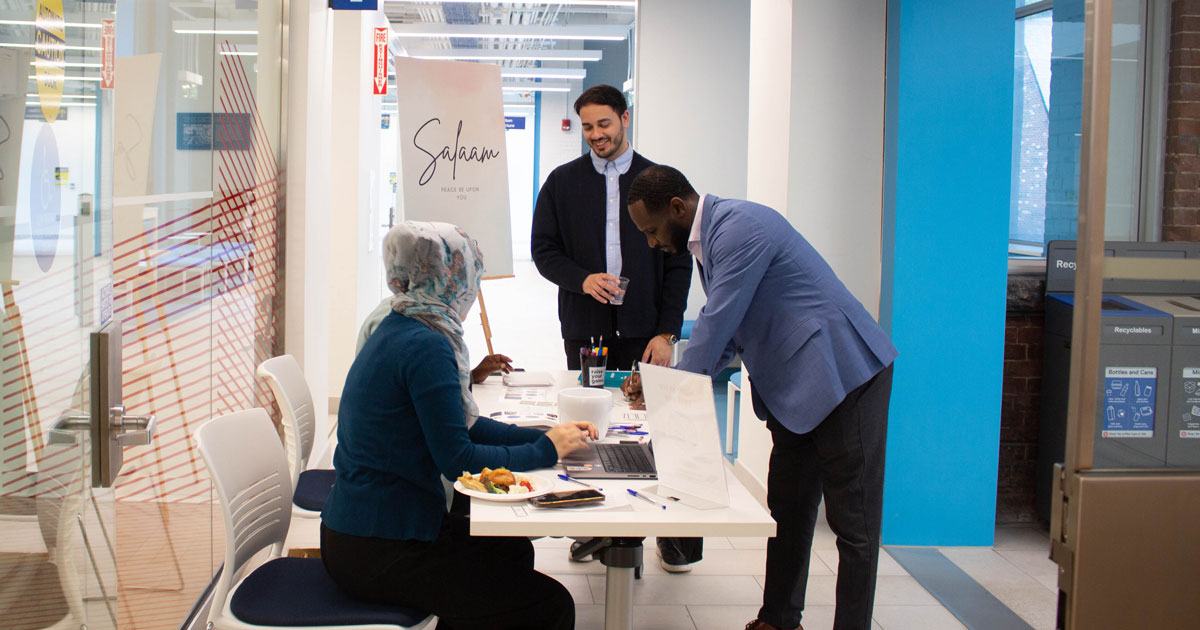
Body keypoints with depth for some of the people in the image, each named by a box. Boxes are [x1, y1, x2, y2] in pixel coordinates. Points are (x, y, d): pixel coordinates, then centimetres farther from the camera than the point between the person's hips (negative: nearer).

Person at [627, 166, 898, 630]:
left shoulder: (739, 228, -20)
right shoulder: (710, 237, 12)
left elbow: (717, 325, -20)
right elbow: (725, 330, 20)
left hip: (842, 374, -11)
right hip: (795, 387, 11)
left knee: (852, 521, -2)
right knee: (787, 512, 16)